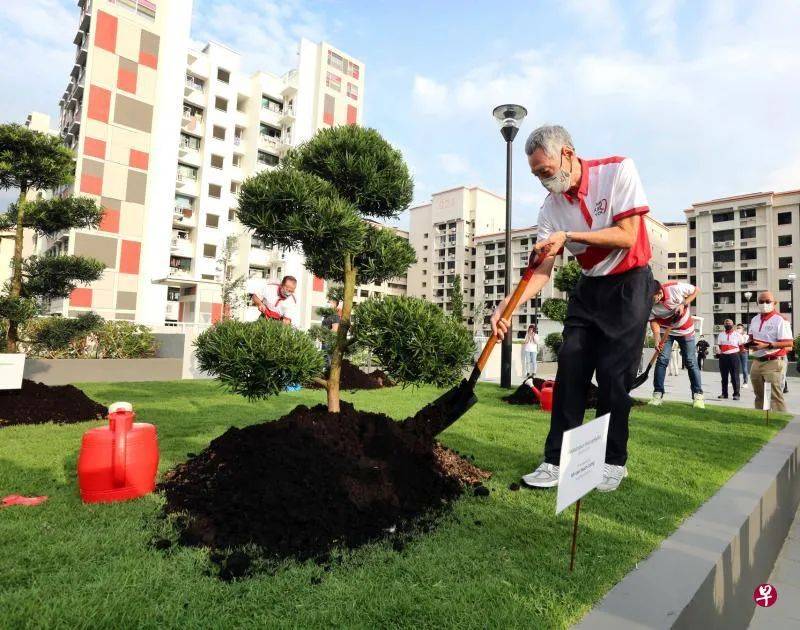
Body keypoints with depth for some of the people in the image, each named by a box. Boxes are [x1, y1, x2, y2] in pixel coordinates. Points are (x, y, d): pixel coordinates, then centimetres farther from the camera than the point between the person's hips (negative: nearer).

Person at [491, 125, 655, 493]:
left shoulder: (618, 171, -13)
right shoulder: (551, 207, -3)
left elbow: (626, 236, -19)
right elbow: (543, 269, -8)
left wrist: (568, 236, -24)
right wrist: (511, 302, -24)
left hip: (629, 285, -4)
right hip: (589, 288, 4)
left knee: (613, 374, -6)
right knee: (570, 369, -4)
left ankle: (614, 461, 11)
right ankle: (557, 460, 3)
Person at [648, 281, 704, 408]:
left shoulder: (675, 287, -29)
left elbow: (696, 290, -12)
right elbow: (653, 321, -17)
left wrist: (683, 304, -25)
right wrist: (657, 339, -30)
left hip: (685, 330, -1)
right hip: (666, 331, 1)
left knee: (691, 362, 0)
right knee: (662, 359, -11)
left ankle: (698, 395, 9)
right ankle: (658, 394, -5)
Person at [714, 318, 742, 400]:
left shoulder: (737, 335, 4)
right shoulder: (721, 335, 12)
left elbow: (741, 345, 7)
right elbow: (718, 345, 10)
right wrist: (717, 350, -6)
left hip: (733, 356, -3)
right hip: (723, 356, 3)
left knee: (735, 376, -2)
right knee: (724, 376, 8)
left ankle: (736, 394, 3)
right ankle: (724, 393, 16)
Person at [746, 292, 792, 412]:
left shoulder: (780, 320, -10)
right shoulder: (755, 320, 13)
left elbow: (788, 343, -16)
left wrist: (766, 346, -24)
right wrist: (750, 343, 3)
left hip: (773, 363, -7)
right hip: (757, 362, 7)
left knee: (775, 395, -11)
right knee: (759, 395, 15)